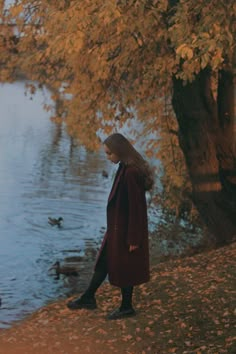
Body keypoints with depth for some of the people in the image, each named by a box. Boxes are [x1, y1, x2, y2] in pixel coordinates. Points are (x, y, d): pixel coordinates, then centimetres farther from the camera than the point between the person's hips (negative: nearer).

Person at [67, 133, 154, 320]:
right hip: (117, 227, 10)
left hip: (126, 229, -10)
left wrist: (133, 239, -20)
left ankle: (126, 307, 23)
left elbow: (136, 208, -24)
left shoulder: (131, 173, -26)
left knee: (123, 267, 6)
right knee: (104, 261, 17)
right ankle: (88, 298, 29)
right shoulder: (125, 168, 5)